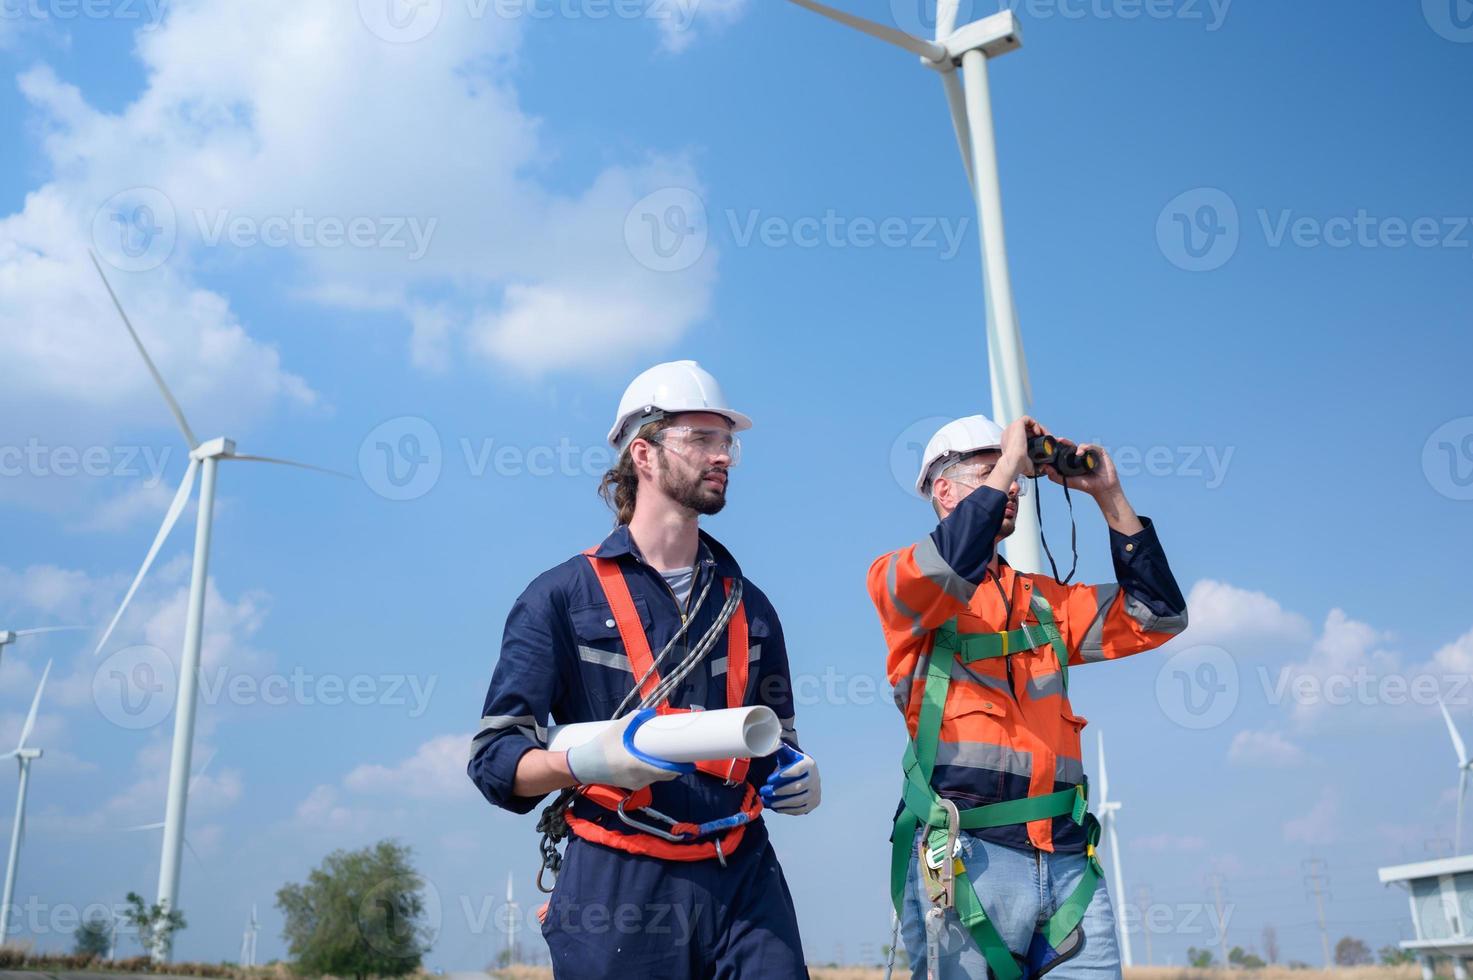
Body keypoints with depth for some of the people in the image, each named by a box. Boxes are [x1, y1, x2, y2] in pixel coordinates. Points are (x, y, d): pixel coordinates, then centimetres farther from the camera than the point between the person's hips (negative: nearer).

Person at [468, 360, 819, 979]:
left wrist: (797, 777, 3)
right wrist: (591, 761, -22)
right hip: (618, 885, -3)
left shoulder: (747, 605, 15)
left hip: (745, 880, 4)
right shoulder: (565, 596, 0)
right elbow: (495, 755, -4)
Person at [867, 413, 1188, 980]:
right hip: (963, 856, -5)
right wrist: (1007, 462, -10)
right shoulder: (899, 578, 3)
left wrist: (1109, 497, 13)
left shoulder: (1043, 600, 21)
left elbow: (1158, 617, 17)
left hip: (1067, 858, 6)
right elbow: (945, 572, -21)